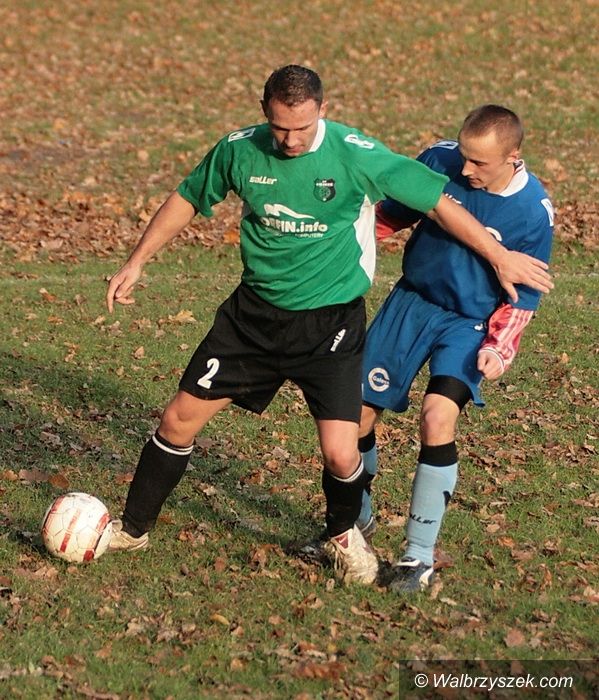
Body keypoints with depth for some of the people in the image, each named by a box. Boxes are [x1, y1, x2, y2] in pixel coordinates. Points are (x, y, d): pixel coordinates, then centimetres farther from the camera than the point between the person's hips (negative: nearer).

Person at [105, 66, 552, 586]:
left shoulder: (357, 155, -18)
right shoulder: (239, 150, -8)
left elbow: (439, 202, -10)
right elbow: (188, 200, 11)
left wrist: (501, 258, -5)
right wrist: (137, 263, 11)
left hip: (330, 323, -3)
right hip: (254, 313, 3)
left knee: (341, 454, -12)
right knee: (180, 419, 2)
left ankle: (344, 535, 22)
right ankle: (132, 529, 24)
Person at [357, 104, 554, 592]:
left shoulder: (534, 212, -17)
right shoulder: (440, 161, -12)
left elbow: (522, 296, -7)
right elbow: (393, 214, 7)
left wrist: (498, 347, -19)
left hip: (469, 323, -3)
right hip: (411, 302, 4)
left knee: (438, 417, -24)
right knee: (356, 411, 2)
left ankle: (421, 555, -11)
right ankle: (355, 520, 31)